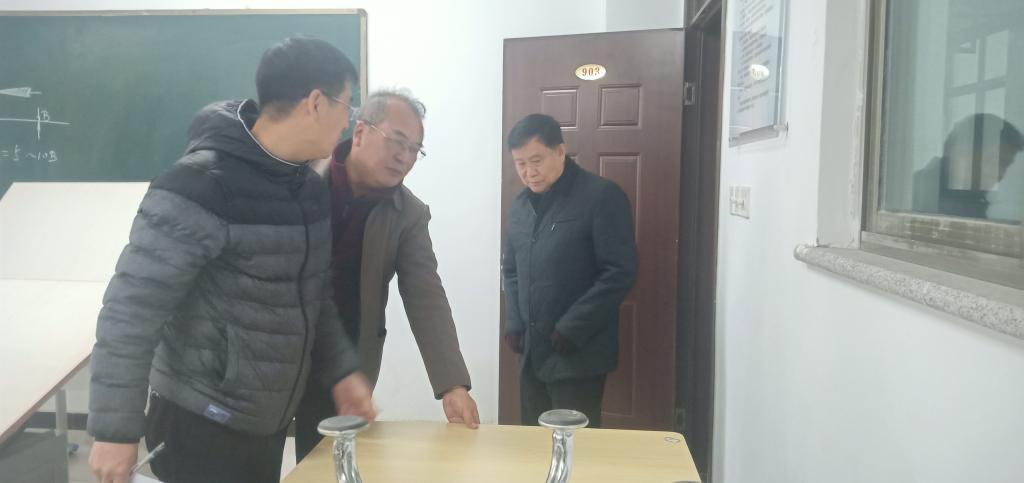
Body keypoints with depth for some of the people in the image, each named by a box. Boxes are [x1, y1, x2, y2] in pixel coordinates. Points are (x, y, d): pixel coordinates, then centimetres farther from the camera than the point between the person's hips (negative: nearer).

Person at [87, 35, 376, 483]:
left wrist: (341, 370, 5)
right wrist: (116, 429, -17)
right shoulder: (202, 185, -21)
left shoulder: (309, 186, 4)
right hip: (201, 424, -7)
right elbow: (131, 308, -20)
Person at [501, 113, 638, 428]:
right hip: (531, 352, 6)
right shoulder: (520, 206, 12)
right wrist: (514, 324, 5)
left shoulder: (602, 196, -9)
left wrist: (571, 329, -17)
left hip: (578, 354, -6)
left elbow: (620, 272, -14)